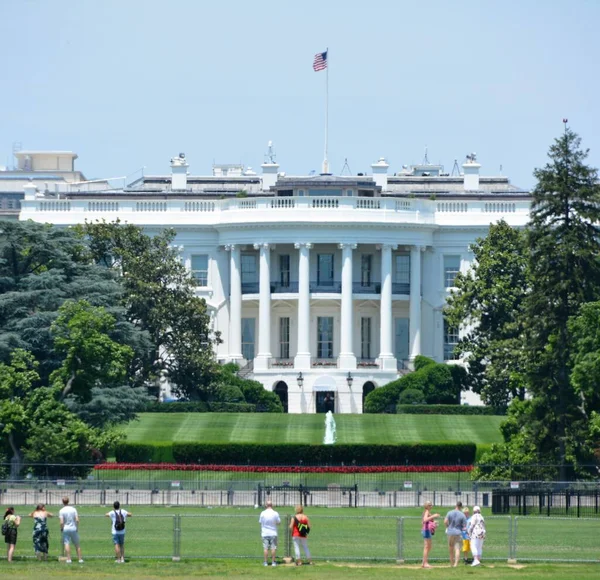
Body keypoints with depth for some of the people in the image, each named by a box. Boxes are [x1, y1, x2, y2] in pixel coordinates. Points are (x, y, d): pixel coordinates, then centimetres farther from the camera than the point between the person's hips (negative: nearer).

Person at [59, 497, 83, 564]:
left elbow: (61, 522, -13)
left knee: (67, 543, -2)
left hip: (66, 529, -3)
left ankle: (68, 559, -11)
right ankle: (80, 559, 11)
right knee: (77, 544, 10)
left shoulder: (61, 511, -7)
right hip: (73, 528, 3)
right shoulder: (73, 509, 1)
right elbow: (77, 520, -5)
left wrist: (61, 528, 4)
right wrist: (77, 528, 7)